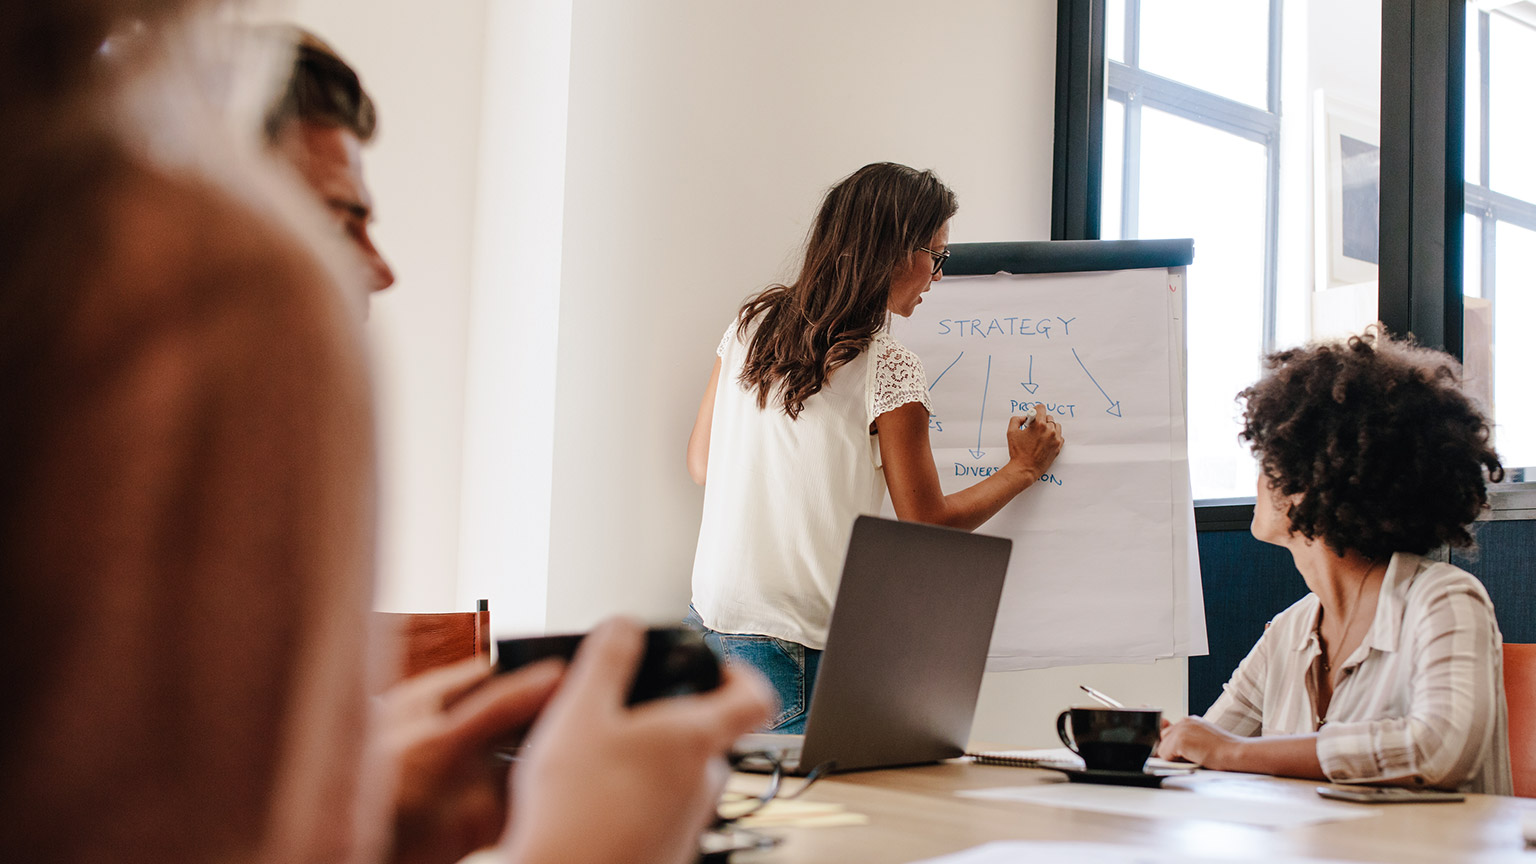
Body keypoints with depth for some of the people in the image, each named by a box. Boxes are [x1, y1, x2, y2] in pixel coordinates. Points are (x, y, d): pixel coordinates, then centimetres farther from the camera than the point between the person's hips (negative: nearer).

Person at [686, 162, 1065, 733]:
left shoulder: (753, 325, 6)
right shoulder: (889, 370, -13)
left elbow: (701, 464, 16)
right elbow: (928, 525, -4)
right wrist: (1022, 469, 10)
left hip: (711, 623, 7)